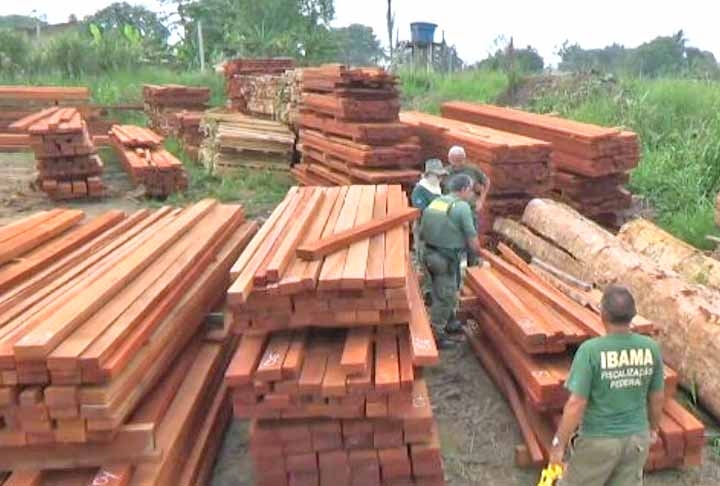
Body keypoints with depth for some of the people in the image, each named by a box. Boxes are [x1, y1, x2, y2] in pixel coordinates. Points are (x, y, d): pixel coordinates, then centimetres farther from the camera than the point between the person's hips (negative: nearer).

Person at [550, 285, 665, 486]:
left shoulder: (590, 350, -25)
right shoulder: (651, 348, -10)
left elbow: (576, 404, -24)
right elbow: (657, 397, 2)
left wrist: (559, 444, -12)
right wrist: (653, 428, 21)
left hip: (599, 441, -4)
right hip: (637, 438, 4)